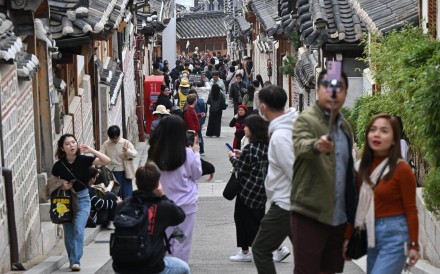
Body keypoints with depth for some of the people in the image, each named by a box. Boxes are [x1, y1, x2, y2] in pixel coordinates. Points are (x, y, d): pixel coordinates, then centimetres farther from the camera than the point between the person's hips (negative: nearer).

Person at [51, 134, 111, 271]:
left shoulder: (83, 160, -10)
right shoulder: (58, 165, -8)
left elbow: (107, 160, -16)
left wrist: (91, 150, -24)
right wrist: (61, 186, -15)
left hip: (82, 198, -2)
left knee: (78, 228, -18)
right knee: (69, 233, 6)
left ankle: (76, 261, -15)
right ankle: (73, 261, 21)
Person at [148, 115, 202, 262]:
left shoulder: (154, 153, -9)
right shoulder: (187, 154, -17)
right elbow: (197, 174, -2)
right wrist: (196, 153, 10)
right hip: (184, 204, -3)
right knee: (182, 242, 7)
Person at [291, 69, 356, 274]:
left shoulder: (346, 127, 16)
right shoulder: (306, 120, -7)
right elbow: (301, 146, -29)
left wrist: (351, 215, 20)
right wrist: (317, 145, -53)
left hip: (338, 217, 7)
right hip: (309, 215, -7)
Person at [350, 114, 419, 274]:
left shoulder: (402, 169, -9)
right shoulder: (363, 167, 8)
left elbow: (411, 210, -8)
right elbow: (358, 206, 10)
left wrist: (413, 245, -9)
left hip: (395, 235, -6)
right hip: (371, 234, 6)